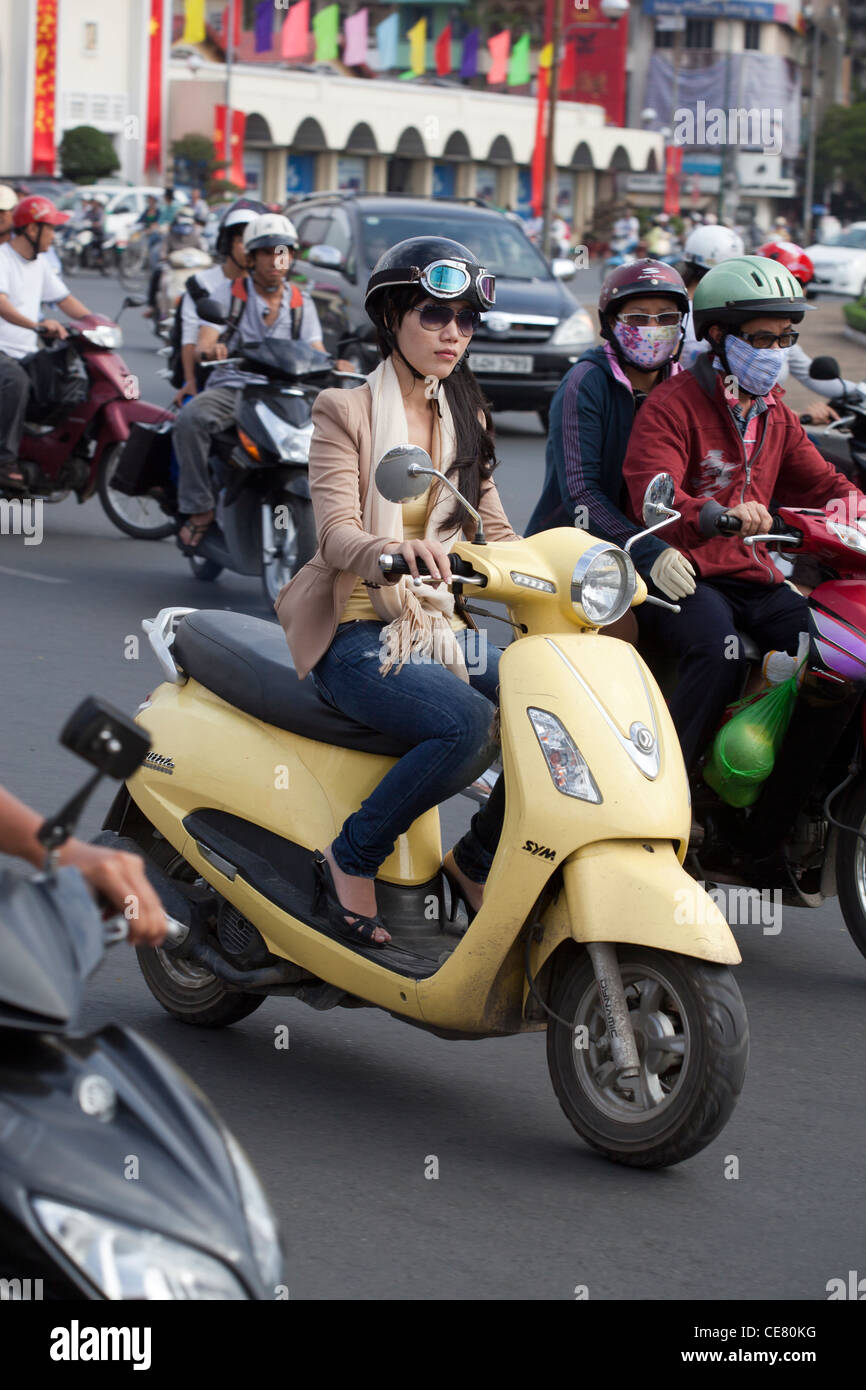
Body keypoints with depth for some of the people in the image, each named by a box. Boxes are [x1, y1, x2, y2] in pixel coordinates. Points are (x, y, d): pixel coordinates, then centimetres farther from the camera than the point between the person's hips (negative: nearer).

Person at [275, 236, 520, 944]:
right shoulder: (345, 410, -4)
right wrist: (398, 549, -40)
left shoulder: (467, 420, 16)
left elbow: (494, 532, 13)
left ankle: (477, 860, 1)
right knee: (469, 724, -33)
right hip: (359, 636, -6)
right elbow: (337, 534, -17)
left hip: (444, 631, 6)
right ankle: (352, 858, -14)